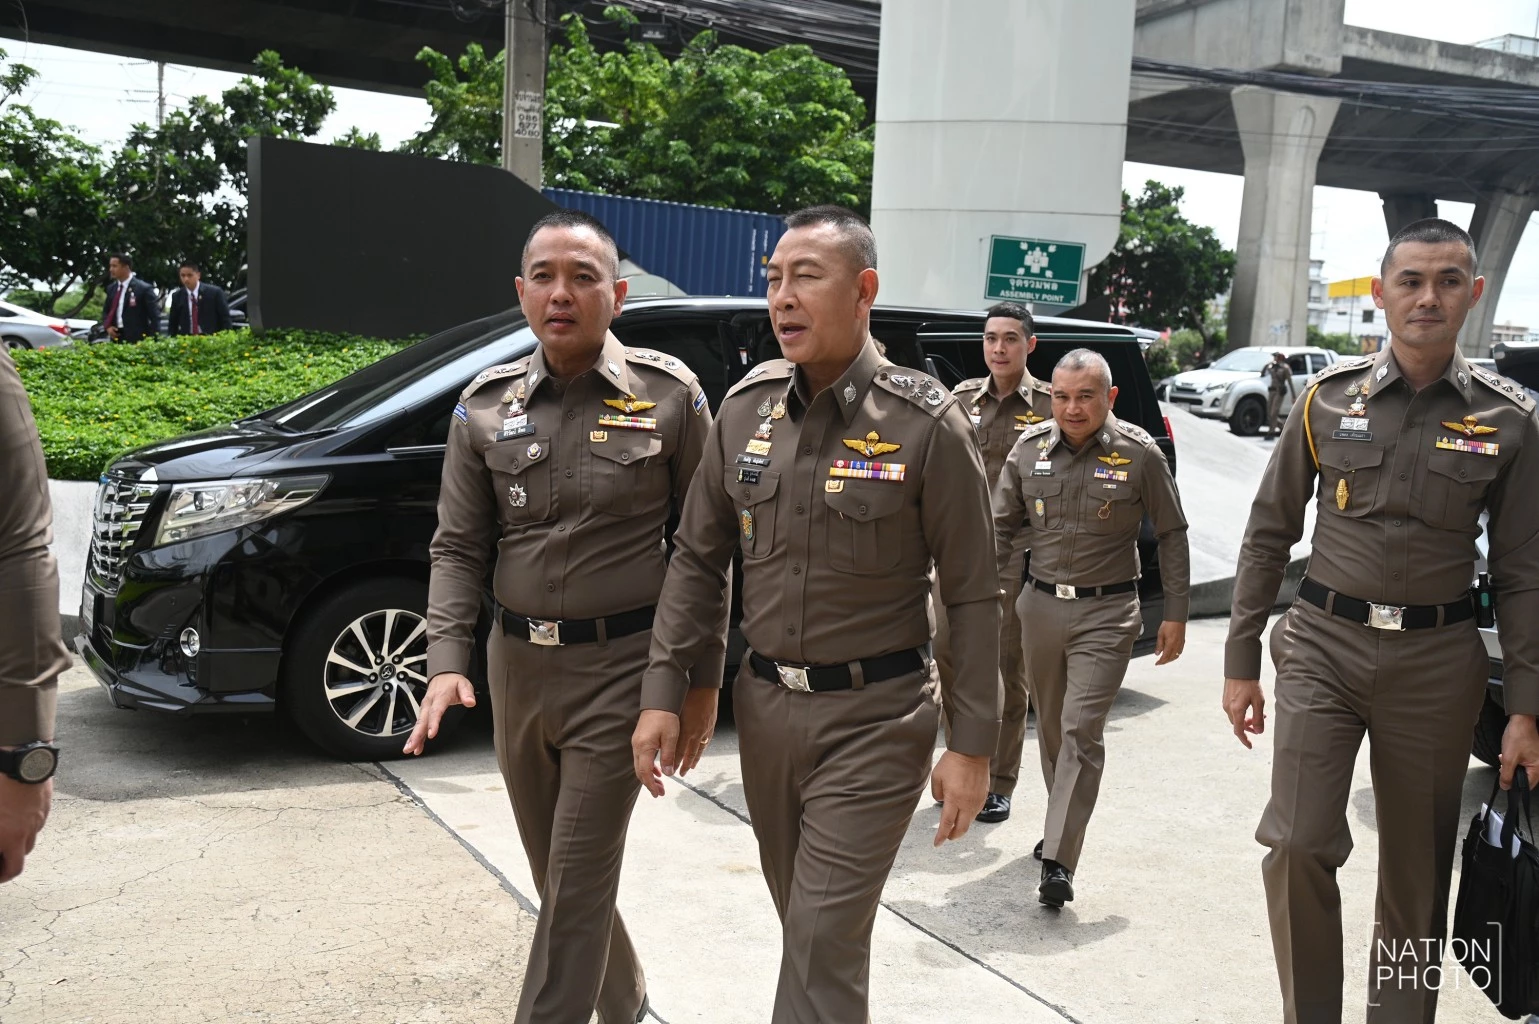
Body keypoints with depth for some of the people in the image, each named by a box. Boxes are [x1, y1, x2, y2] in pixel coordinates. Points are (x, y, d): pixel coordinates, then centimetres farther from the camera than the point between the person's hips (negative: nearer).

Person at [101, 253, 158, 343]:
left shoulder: (144, 288, -6)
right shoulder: (111, 288, 14)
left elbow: (155, 317, -7)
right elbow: (106, 311, 25)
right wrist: (108, 326, 4)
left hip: (136, 340, -6)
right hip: (116, 339, 6)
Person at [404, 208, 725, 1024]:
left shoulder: (670, 397, -6)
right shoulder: (486, 405, 3)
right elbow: (457, 546, 4)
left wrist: (703, 679, -3)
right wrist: (447, 662, -9)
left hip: (619, 666, -4)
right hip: (515, 664, 5)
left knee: (577, 883, -2)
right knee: (555, 872, 18)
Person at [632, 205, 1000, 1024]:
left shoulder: (927, 425, -12)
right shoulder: (746, 407, 1)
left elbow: (973, 596, -8)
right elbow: (697, 557, 6)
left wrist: (972, 745, -9)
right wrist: (662, 692, 1)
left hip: (873, 719, -5)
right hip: (765, 704, 5)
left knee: (822, 941, -4)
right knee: (805, 921, 20)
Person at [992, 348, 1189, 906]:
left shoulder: (1139, 453, -6)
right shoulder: (1029, 448, 1)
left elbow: (1171, 535, 2)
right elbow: (1002, 528, 8)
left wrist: (1176, 614, 1)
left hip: (1106, 614, -4)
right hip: (1040, 605, 4)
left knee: (1081, 730, -11)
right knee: (1050, 727, 16)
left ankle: (1059, 862, -10)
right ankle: (1062, 822, 37)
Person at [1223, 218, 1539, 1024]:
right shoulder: (1328, 398, 1)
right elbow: (1268, 534, 5)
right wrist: (1240, 660, 2)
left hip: (1437, 661, 1)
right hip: (1324, 645, 0)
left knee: (1417, 875, 10)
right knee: (1297, 845, -10)